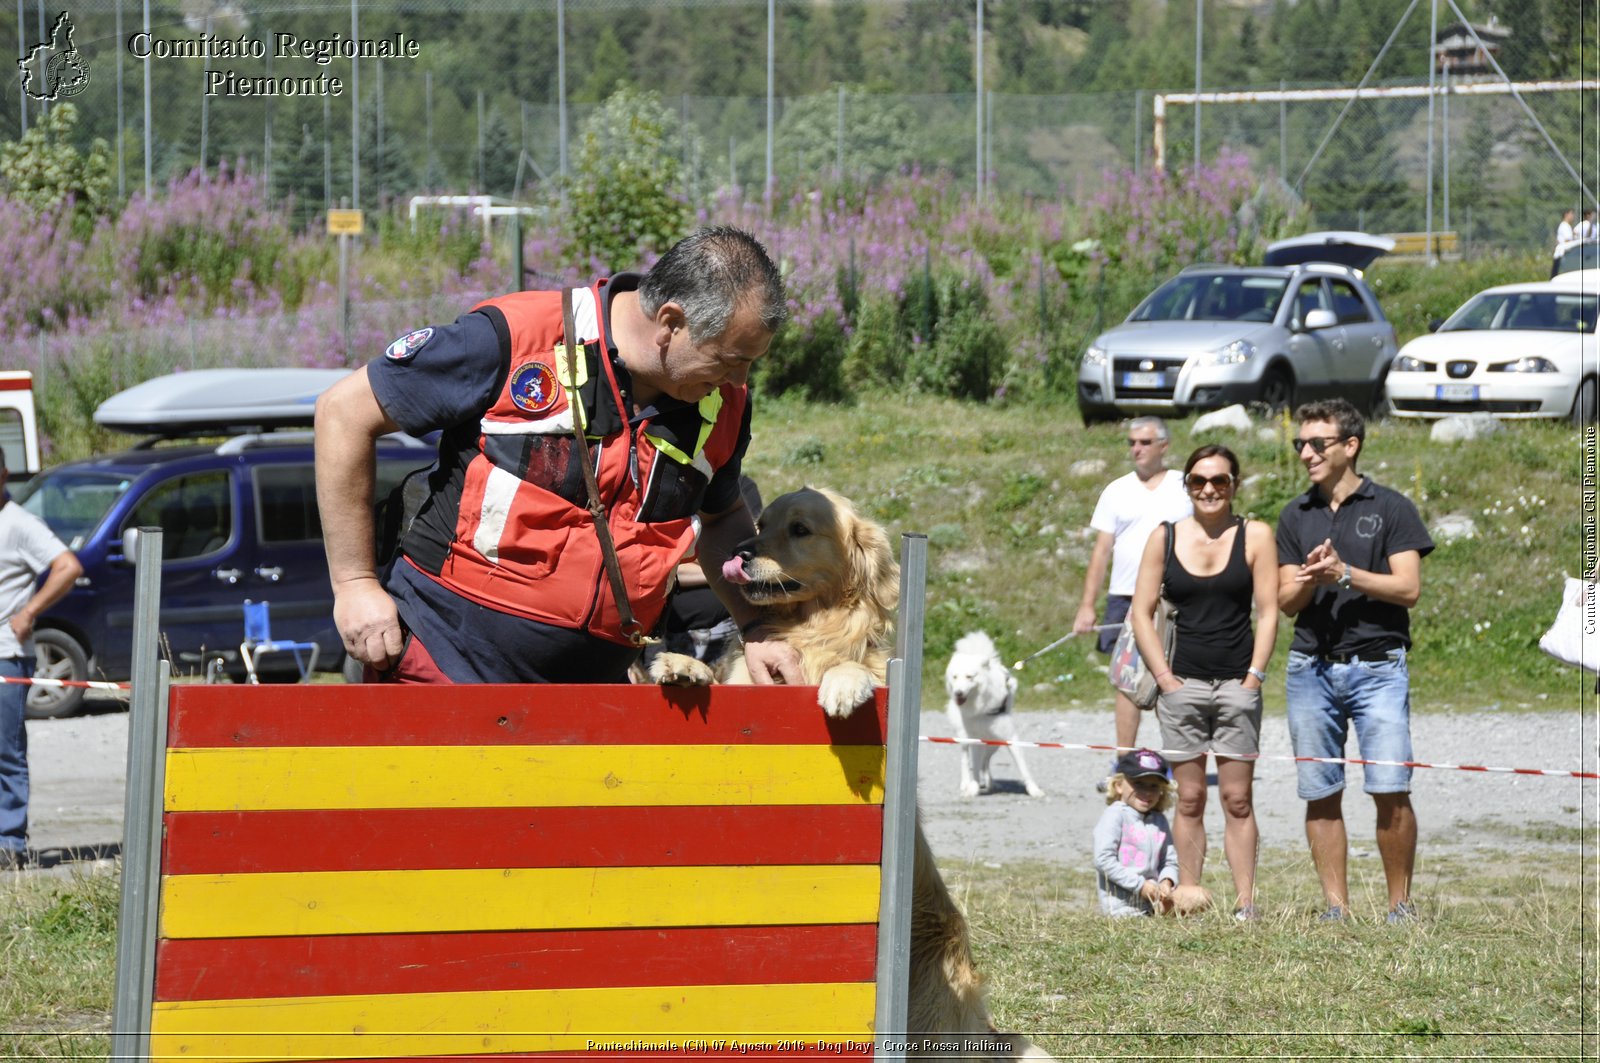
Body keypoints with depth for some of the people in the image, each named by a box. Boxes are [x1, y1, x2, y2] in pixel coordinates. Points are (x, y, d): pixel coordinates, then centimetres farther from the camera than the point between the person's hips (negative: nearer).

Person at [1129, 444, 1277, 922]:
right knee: (1189, 799, 3)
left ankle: (1245, 902, 0)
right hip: (1183, 682, 1)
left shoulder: (1255, 536, 3)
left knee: (1237, 799, -1)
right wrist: (1165, 677, -2)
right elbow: (1142, 613, 7)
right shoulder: (1165, 538, 6)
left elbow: (1268, 612, 1)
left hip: (1238, 684, -1)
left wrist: (1253, 678, -6)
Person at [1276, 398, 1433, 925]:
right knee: (1320, 795, 2)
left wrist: (1345, 573, -15)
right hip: (1311, 668, 4)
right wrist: (1308, 579, -11)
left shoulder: (1391, 508, 2)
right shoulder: (1296, 516, 13)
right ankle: (1336, 908, 8)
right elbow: (1286, 601, 10)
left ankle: (1400, 903, 0)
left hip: (1377, 666, -4)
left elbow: (1408, 588, -6)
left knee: (1391, 791, -11)